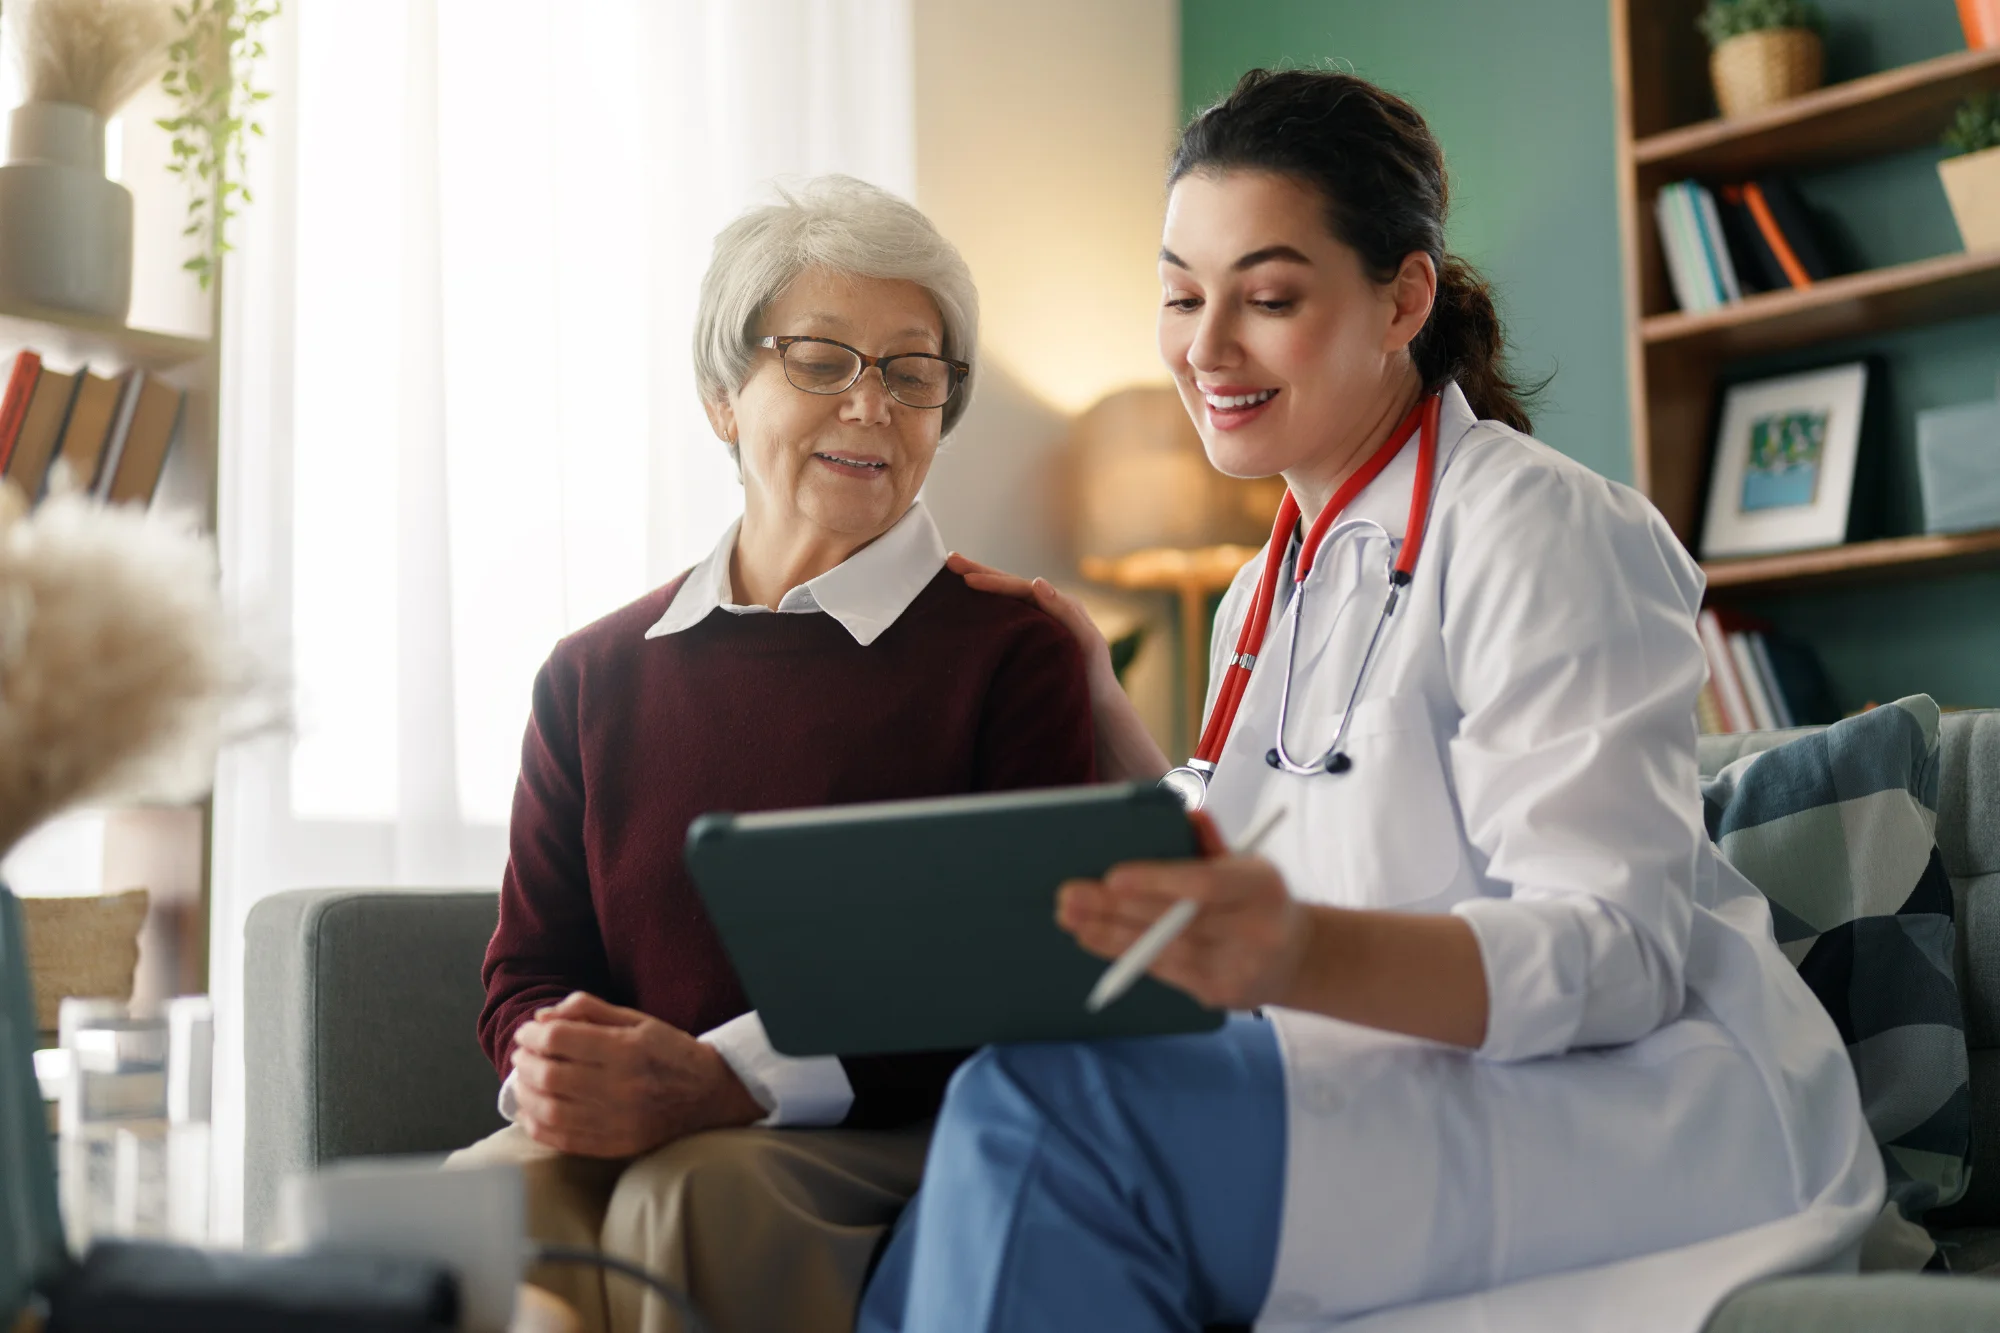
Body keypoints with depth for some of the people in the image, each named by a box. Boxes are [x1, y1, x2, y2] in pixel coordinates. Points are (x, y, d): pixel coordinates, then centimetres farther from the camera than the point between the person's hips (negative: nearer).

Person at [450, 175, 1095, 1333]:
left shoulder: (1015, 655, 2)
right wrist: (554, 1064, -12)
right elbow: (530, 967, 14)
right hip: (622, 1141, 3)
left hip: (897, 1151, -2)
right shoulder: (596, 675, 15)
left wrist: (722, 1081, -20)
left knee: (691, 1192, -35)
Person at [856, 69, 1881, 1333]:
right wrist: (1099, 706, 9)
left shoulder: (1538, 530, -8)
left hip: (1649, 1117, -7)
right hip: (1399, 1103, 7)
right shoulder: (1267, 595, 18)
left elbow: (1622, 954, -19)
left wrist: (1306, 956, -35)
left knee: (1042, 1104, -28)